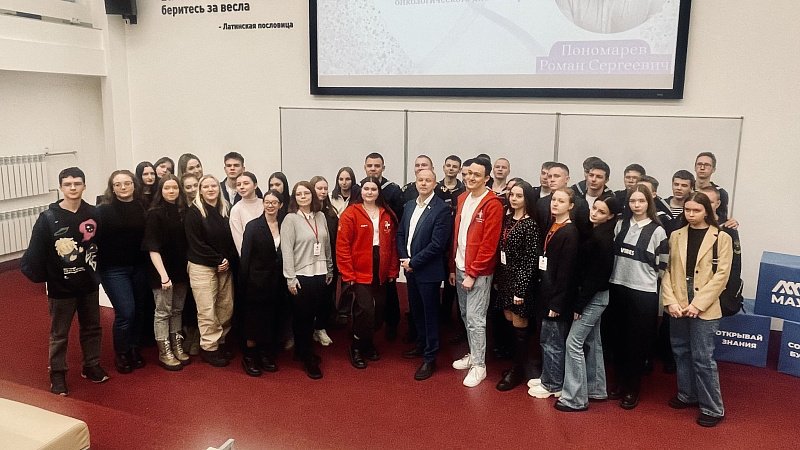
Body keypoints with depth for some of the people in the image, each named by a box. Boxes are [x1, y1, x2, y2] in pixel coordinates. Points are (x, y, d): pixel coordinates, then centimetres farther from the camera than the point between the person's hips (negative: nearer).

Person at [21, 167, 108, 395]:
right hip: (61, 287, -3)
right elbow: (35, 252, -13)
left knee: (92, 328, 16)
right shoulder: (48, 218, -12)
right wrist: (34, 272, -17)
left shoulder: (94, 214, -4)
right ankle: (57, 374, 25)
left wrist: (98, 271, 0)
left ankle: (92, 366, 33)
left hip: (89, 285, 3)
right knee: (59, 334, 10)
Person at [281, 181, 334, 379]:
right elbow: (286, 250, -11)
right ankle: (307, 358, 17)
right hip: (301, 276, -5)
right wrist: (290, 278, -15)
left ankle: (303, 351, 30)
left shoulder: (321, 216, 7)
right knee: (302, 316, 4)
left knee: (313, 314, 11)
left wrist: (330, 270, 15)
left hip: (319, 274, 5)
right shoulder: (290, 219, -8)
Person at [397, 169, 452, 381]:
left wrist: (413, 262, -15)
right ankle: (421, 343, 38)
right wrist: (404, 259, -3)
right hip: (410, 268, 7)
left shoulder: (441, 209, -15)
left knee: (430, 313, 4)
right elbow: (400, 234, 12)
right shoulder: (409, 205, 8)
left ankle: (430, 358, 15)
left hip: (428, 270, -6)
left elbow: (437, 244, -19)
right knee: (416, 309, 19)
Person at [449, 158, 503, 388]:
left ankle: (479, 365, 9)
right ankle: (473, 354, 30)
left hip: (478, 272, -7)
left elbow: (488, 245, -16)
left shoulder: (492, 205, -14)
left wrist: (473, 274, -16)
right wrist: (453, 267, 12)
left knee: (475, 319, -3)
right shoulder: (462, 199, 9)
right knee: (466, 315, 15)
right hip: (460, 268, 7)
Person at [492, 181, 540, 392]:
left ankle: (518, 370, 19)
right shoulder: (507, 219, 7)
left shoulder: (530, 225, -15)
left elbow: (530, 260, -16)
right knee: (509, 322, 15)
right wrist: (497, 277, 11)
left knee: (519, 326, 4)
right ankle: (513, 364, 29)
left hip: (520, 279, -7)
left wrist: (521, 289, -17)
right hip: (504, 277, 7)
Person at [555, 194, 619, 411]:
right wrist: (581, 300, 8)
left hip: (594, 296, -9)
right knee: (592, 342, 17)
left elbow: (596, 275, -21)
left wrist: (579, 304, -17)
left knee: (574, 343, -5)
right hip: (594, 295, 9)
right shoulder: (595, 233, 7)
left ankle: (575, 398, 3)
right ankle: (596, 389, 30)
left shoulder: (602, 238, -20)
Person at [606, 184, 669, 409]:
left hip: (644, 292, -4)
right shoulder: (620, 224, 5)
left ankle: (632, 389, 19)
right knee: (617, 338, 10)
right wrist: (623, 272, 6)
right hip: (617, 288, 4)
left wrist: (643, 274, 0)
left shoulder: (657, 230, -6)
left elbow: (663, 264, -2)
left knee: (637, 342, 5)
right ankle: (620, 382, 27)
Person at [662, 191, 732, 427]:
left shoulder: (722, 238, -2)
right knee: (681, 352, 14)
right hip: (677, 305, 4)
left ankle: (713, 408, 11)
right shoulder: (676, 236, 7)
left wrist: (697, 304, -13)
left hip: (704, 308, -4)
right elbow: (667, 270, 3)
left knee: (702, 357, -2)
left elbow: (721, 275, -7)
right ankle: (687, 394, 31)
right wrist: (670, 301, -9)